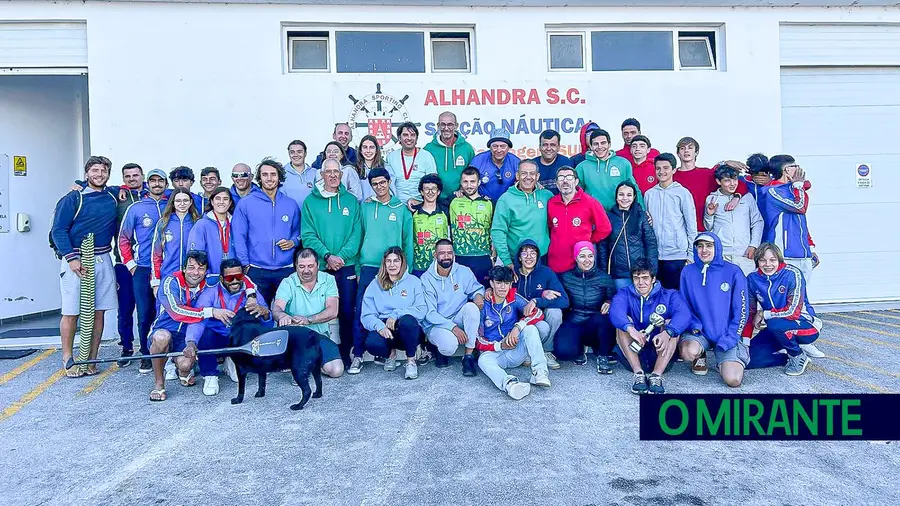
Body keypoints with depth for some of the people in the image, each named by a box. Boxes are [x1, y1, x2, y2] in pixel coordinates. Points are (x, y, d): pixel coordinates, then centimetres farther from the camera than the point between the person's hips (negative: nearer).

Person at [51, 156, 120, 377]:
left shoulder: (113, 198, 11)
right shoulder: (74, 198, -1)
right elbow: (58, 230, -6)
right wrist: (71, 258, -16)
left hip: (103, 260, 4)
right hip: (76, 259, -4)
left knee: (98, 311, 4)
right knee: (71, 312, -2)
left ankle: (91, 359, 12)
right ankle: (68, 359, 10)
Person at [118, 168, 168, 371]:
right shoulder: (136, 208, 4)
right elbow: (123, 238, 7)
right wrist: (130, 264, 2)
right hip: (142, 269, -1)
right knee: (145, 314, 0)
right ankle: (146, 355, 11)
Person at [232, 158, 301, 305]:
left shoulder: (291, 204, 8)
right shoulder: (245, 203, 1)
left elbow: (299, 231, 17)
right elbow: (239, 237, -1)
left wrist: (293, 242, -5)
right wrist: (245, 265, -7)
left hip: (286, 270, 2)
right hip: (256, 271, -1)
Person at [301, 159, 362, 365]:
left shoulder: (351, 200, 7)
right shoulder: (311, 201, 5)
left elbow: (356, 233, 0)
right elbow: (308, 235, -3)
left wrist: (342, 256, -14)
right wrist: (327, 256, -16)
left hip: (347, 265, 1)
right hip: (320, 266, 0)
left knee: (347, 310, 2)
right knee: (320, 311, 3)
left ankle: (346, 354, 13)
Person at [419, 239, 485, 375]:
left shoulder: (464, 272, -1)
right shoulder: (426, 279, -9)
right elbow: (429, 313, -13)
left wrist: (479, 295, -17)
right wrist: (453, 327, -25)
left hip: (458, 319, 3)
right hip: (435, 324, -3)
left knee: (471, 307, -29)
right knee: (450, 344, -36)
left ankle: (469, 356, -21)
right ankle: (439, 349, 6)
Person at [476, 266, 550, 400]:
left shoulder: (514, 299, 3)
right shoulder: (483, 305, -2)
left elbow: (538, 313, -13)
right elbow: (478, 340, -5)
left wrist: (517, 327, -29)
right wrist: (500, 346, -21)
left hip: (516, 352, 2)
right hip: (493, 352, -2)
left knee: (529, 328, -24)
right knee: (483, 360, -35)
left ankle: (540, 371, -34)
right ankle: (508, 383, -63)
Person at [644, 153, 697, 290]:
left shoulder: (683, 193, -1)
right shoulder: (649, 194, 9)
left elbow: (692, 227, 0)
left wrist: (691, 254, -2)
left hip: (677, 255, -3)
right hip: (654, 255, 3)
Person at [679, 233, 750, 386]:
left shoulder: (733, 272, -5)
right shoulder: (688, 272, 2)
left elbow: (741, 310, -4)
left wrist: (729, 339, -11)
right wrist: (694, 325, -11)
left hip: (727, 333, -1)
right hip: (699, 332, 2)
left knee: (733, 380, -19)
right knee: (689, 352, -32)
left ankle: (725, 361, 19)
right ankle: (700, 357, 8)